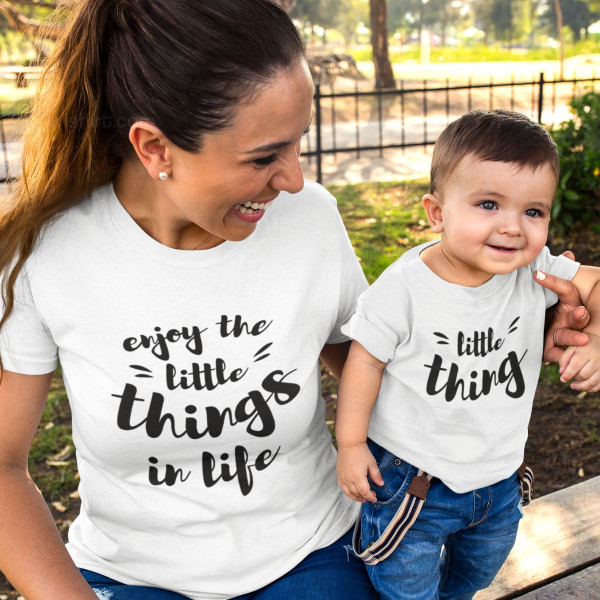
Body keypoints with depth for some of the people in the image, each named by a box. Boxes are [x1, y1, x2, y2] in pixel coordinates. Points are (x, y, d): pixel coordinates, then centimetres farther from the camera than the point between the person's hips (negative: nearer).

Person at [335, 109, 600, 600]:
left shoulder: (535, 271, -14)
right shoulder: (404, 288, -24)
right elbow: (365, 360, -15)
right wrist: (350, 443, -11)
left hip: (500, 483, 5)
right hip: (411, 481, -5)